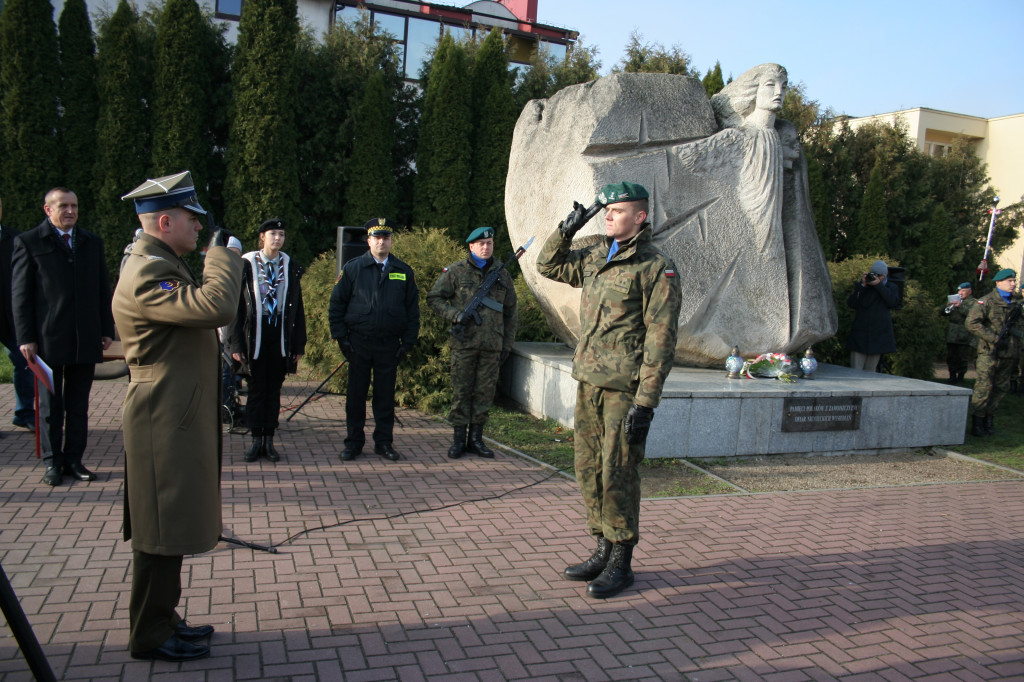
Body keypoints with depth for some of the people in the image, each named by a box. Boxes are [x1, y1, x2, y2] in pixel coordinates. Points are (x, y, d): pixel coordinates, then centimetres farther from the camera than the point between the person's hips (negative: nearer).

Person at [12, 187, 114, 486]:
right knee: (50, 405, 7)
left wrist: (107, 330, 7)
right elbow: (20, 294, -1)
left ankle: (74, 460, 17)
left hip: (86, 340, 3)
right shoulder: (29, 242, 1)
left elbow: (103, 290, 14)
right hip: (48, 339, -3)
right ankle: (53, 462, 17)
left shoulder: (92, 242, 13)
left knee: (79, 405, 8)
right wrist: (25, 338, -8)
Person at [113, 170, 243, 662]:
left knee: (171, 528, 19)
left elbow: (200, 313, 23)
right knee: (161, 532, 1)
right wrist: (225, 252, -19)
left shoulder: (165, 266, 15)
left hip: (180, 419, 11)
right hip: (164, 423, -11)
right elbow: (217, 307, -33)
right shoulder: (145, 275, -20)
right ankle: (150, 635, 15)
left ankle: (162, 618, 32)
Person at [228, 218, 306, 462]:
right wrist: (235, 343, -7)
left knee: (274, 388, 8)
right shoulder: (246, 264, -2)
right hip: (255, 334, -2)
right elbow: (237, 305, -2)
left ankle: (269, 440, 17)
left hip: (281, 335, 2)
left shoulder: (290, 267, 5)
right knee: (256, 388, 6)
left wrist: (299, 344, 3)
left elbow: (297, 307, 7)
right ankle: (256, 440, 16)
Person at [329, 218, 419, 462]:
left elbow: (413, 309, 9)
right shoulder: (352, 268, 3)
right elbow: (336, 305, 5)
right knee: (356, 394, 5)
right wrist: (341, 338, -3)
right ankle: (353, 442, 16)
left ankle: (384, 442, 17)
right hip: (358, 343, -1)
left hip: (389, 345, 1)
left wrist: (408, 342, 2)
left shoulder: (403, 272, 7)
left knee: (386, 395, 6)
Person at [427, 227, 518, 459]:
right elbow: (434, 298, 4)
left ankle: (476, 439, 16)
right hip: (464, 343, -2)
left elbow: (510, 313, 15)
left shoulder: (502, 275, 12)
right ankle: (458, 440, 11)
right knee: (461, 392, 2)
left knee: (485, 392, 6)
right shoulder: (456, 272, 3)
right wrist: (455, 315, -12)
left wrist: (508, 343, 9)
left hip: (491, 346, 3)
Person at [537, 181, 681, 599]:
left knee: (618, 474, -1)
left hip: (625, 388, -7)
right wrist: (566, 230, 10)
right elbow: (548, 265, 27)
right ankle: (604, 551, 27)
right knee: (589, 470, 12)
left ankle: (621, 563, 14)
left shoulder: (657, 268, -9)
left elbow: (661, 340, -14)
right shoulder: (593, 258, 13)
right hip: (589, 381, 7)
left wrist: (646, 402, -18)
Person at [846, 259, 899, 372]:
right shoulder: (863, 287, 10)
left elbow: (894, 302, -10)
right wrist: (862, 285, -10)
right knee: (855, 372, -7)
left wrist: (879, 285, -15)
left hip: (879, 335, 0)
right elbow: (851, 303, -3)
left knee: (870, 371, 4)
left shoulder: (891, 287, 11)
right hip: (860, 333, 0)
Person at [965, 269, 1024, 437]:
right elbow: (971, 323, -15)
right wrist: (994, 338, -17)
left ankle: (989, 421, 20)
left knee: (1001, 388, 10)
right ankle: (977, 422, 1)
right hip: (990, 352, -6)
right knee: (984, 387, -7)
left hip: (1009, 354, 6)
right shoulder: (986, 301, -6)